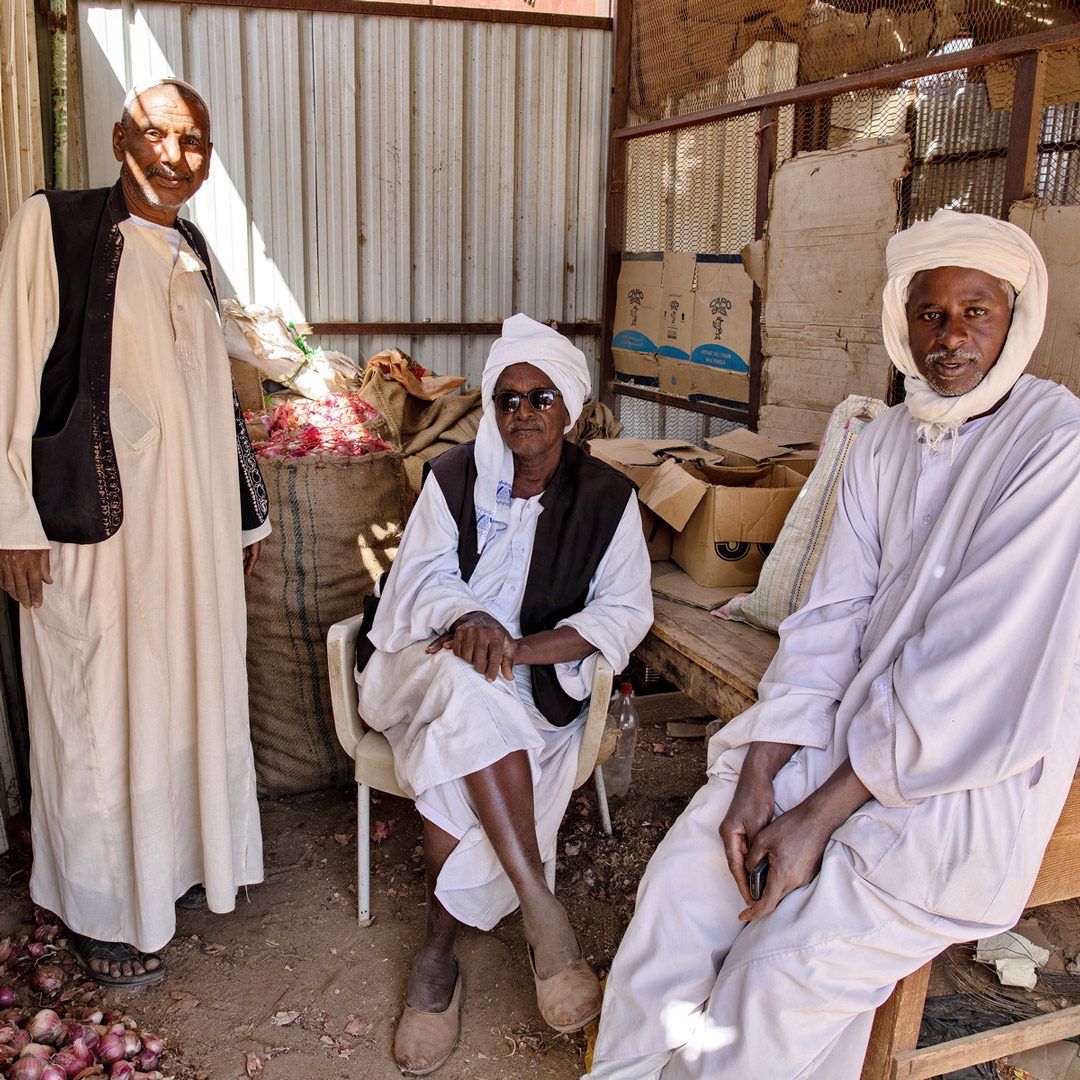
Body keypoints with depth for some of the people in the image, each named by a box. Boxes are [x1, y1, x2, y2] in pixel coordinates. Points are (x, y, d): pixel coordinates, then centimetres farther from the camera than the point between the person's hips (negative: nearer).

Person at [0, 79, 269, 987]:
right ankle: (104, 912, 20)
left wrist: (246, 511, 19)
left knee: (190, 691, 14)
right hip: (96, 522, -6)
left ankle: (176, 859, 34)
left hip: (194, 525, 7)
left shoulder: (192, 256, 14)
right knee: (100, 713, 3)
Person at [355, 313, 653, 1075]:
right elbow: (422, 578, -1)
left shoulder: (607, 497, 1)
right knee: (468, 684, -35)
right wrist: (467, 619, -26)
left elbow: (624, 612, -6)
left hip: (539, 680, -1)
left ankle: (437, 957, -12)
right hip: (437, 664, 1)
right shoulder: (454, 478, 5)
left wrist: (519, 648, -20)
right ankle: (542, 909, -35)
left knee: (461, 777, -30)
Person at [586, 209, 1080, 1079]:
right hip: (850, 727, 6)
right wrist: (759, 773, -11)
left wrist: (818, 818, -19)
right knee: (684, 876, -8)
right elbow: (832, 615, 1)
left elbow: (975, 671, -21)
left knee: (778, 982, -17)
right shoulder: (887, 441, 6)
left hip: (976, 777, -6)